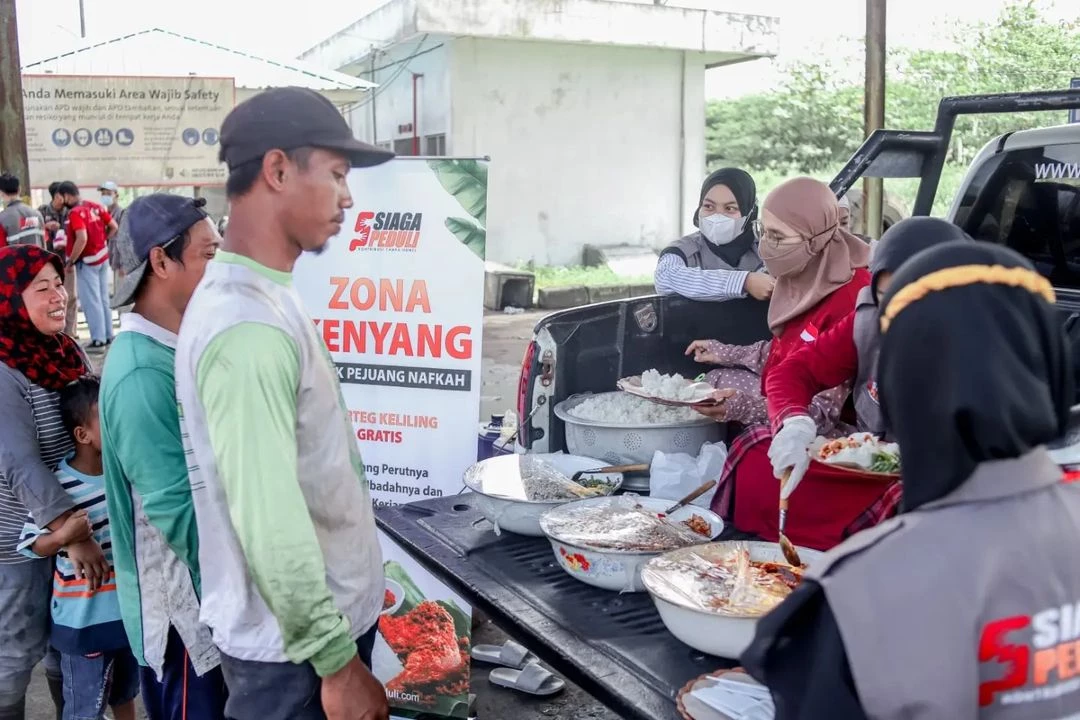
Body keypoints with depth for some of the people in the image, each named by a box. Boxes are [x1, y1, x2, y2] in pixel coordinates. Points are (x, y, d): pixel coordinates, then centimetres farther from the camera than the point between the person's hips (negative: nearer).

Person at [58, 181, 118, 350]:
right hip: (102, 258, 8)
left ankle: (98, 340, 0)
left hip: (88, 261, -8)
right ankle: (108, 336, 20)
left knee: (91, 301, -2)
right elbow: (113, 226, 10)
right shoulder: (95, 206, 6)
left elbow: (82, 239, -27)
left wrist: (70, 261, -18)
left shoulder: (75, 212, -18)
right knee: (103, 299, 14)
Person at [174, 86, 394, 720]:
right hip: (296, 645, -9)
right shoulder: (247, 328, -26)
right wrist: (338, 659, -20)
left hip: (331, 611, 9)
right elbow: (268, 520, -28)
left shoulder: (267, 299, 6)